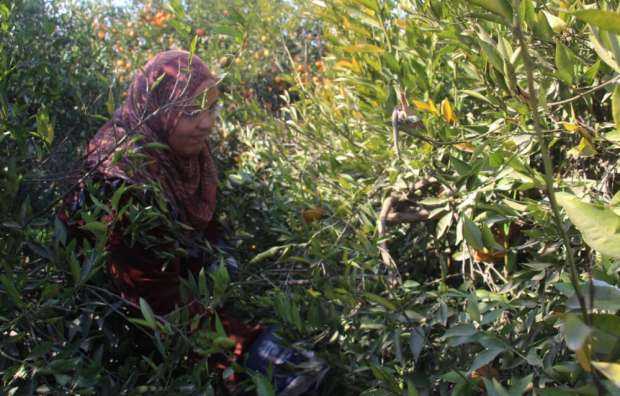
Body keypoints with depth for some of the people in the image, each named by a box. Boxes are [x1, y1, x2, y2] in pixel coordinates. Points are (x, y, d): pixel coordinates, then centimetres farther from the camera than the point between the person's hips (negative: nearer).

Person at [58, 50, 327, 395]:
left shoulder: (184, 144, -12)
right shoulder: (125, 182, -34)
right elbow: (159, 302, -34)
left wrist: (217, 251, -10)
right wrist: (248, 344, -40)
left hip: (179, 270, 7)